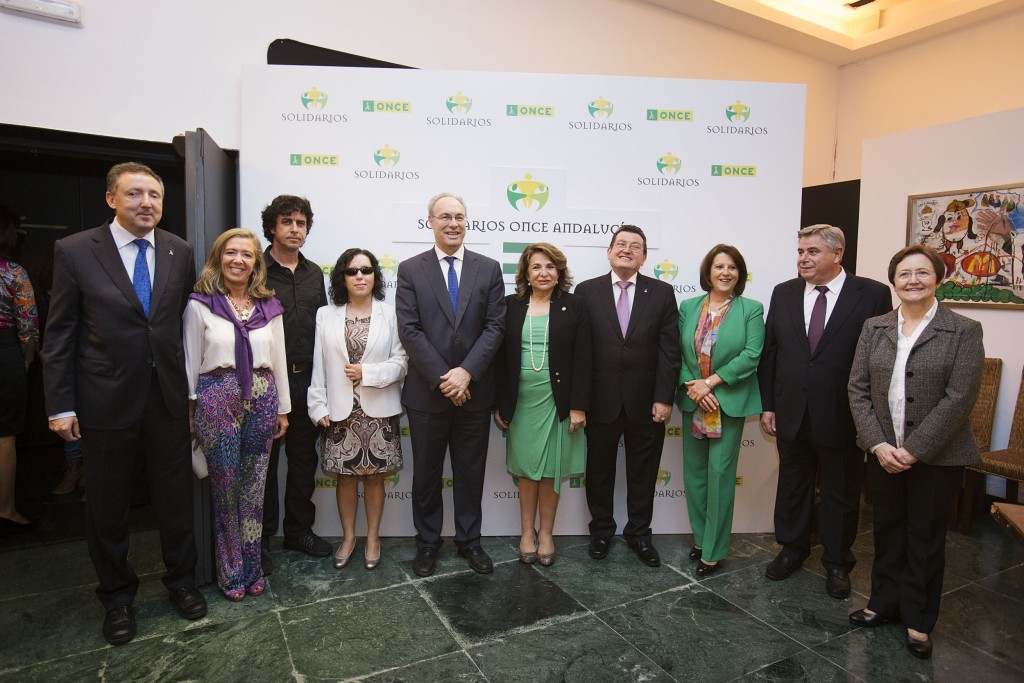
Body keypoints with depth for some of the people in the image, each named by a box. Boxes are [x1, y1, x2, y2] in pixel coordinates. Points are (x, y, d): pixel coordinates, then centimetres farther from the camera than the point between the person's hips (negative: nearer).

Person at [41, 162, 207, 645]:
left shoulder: (180, 252, 2)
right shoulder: (74, 251, -5)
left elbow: (187, 321, 5)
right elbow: (60, 333, -3)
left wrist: (194, 385, 4)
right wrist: (60, 405, -5)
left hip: (168, 398, 2)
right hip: (105, 400, -1)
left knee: (175, 496, 14)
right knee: (107, 505, 14)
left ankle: (181, 580, 35)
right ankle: (117, 596, 34)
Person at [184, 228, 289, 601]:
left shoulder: (269, 306, 6)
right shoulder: (200, 305, -2)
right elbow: (191, 361, 1)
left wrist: (282, 408, 11)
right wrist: (190, 410, 2)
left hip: (262, 398, 3)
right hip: (217, 399, -2)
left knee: (254, 487, 10)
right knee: (225, 487, 8)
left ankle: (251, 568, 26)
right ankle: (230, 571, 25)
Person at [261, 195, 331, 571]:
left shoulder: (314, 273, 11)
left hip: (306, 380, 5)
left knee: (304, 458, 14)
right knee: (264, 462, 6)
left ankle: (299, 529, 30)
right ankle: (260, 538, 21)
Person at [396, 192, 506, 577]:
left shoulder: (488, 268, 4)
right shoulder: (410, 270, 0)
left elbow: (495, 326, -3)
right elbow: (409, 330, -8)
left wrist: (466, 372, -15)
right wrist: (442, 378, -15)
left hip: (474, 391, 1)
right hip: (426, 393, -1)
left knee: (471, 471, 13)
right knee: (426, 472, 13)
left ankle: (469, 540, 31)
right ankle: (427, 542, 31)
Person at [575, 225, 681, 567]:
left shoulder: (662, 293, 1)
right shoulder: (587, 291, 0)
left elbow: (669, 350, -2)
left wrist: (664, 398, -7)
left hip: (646, 402, 1)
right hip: (601, 400, 0)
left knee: (643, 473, 14)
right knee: (599, 470, 14)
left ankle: (639, 533, 33)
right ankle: (601, 530, 34)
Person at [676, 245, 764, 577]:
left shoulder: (751, 309, -2)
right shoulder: (688, 307, 7)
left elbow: (751, 355, -11)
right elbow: (677, 351, 4)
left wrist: (710, 382, -15)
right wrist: (691, 387, -10)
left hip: (730, 401, -3)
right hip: (693, 401, 4)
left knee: (720, 472, 0)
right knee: (694, 472, 10)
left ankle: (713, 551, 13)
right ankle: (701, 537, 28)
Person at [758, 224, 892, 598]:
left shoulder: (873, 294, -8)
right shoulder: (783, 293, 3)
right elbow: (769, 353, 4)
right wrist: (767, 405, 2)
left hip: (843, 416, -3)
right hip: (791, 413, 3)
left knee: (841, 493, 14)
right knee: (792, 486, 17)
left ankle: (837, 562, 34)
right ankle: (792, 548, 38)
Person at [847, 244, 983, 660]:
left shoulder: (964, 331, -6)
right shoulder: (874, 328, 4)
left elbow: (959, 398, -13)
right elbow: (858, 390, 0)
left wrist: (914, 449, -17)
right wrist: (878, 444, -10)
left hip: (936, 457, -3)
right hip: (883, 453, 3)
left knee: (926, 539, 11)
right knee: (887, 532, 16)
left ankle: (918, 620, 28)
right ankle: (885, 603, 34)